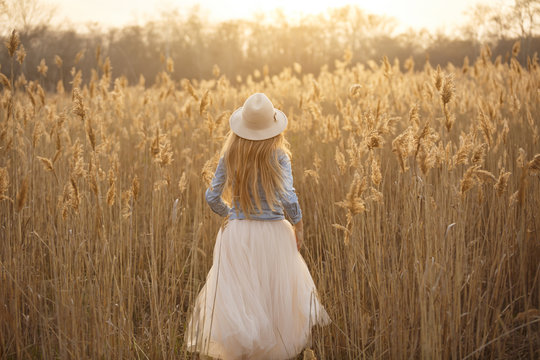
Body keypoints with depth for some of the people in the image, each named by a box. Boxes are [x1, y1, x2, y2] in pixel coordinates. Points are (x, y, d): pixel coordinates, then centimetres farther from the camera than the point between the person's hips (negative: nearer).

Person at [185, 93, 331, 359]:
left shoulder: (229, 155, -1)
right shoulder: (277, 155, -10)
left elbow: (212, 197, 1)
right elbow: (289, 199, -16)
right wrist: (298, 226, 1)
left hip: (236, 232, 2)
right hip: (272, 232, -2)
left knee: (234, 297, 9)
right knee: (276, 295, 12)